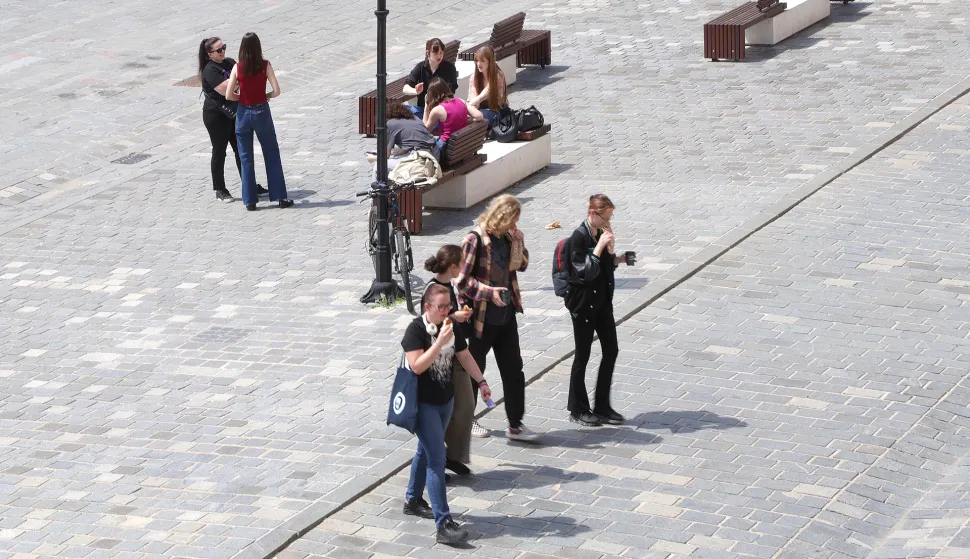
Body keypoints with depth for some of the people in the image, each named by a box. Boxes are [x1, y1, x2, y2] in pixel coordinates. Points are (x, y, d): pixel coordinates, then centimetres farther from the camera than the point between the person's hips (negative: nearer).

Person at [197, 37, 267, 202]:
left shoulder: (229, 62, 6)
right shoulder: (210, 70, -18)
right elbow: (224, 89, -28)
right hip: (216, 115, -7)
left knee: (241, 150, 11)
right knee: (219, 152, 4)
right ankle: (220, 190, 15)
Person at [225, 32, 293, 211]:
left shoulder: (238, 68, -9)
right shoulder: (265, 66, -9)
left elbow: (229, 95, -10)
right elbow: (276, 91, -11)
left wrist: (242, 97, 8)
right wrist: (265, 96, 8)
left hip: (243, 114, 0)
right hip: (262, 112, 0)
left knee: (246, 158, 10)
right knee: (272, 156, 12)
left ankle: (249, 200, 10)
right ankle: (280, 197, 13)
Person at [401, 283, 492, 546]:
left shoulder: (451, 327, 2)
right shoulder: (416, 330, -19)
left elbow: (465, 356, 11)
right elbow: (417, 365, -28)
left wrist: (481, 382, 4)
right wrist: (440, 342, -33)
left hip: (445, 400, 7)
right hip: (423, 403, -7)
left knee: (427, 450, 22)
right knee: (437, 458, -13)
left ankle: (413, 500, 42)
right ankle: (443, 524, -15)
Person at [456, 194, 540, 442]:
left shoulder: (508, 237, 3)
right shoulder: (475, 240, -17)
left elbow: (522, 265, 12)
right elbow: (461, 279, -17)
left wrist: (517, 241, -5)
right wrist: (490, 292, -26)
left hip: (506, 316, 6)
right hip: (481, 317, -6)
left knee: (513, 370, 6)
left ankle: (515, 425, 12)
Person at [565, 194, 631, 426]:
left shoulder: (601, 234, 6)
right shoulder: (579, 237, -17)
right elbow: (585, 272, -21)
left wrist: (618, 259, -4)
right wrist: (600, 246, -24)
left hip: (602, 300, 8)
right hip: (583, 302, -8)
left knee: (611, 350, 8)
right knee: (582, 355, 2)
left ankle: (602, 407, 18)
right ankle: (577, 410, 14)